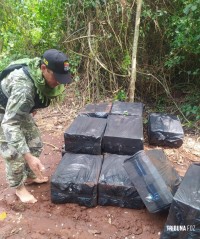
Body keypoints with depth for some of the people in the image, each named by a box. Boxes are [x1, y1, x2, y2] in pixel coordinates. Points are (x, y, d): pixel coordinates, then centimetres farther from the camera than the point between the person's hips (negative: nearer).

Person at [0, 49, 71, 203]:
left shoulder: (45, 75, -18)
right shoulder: (23, 87, -42)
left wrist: (32, 109, 11)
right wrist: (28, 156, -49)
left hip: (21, 109, 7)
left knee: (35, 144, 10)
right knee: (15, 153, -8)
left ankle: (30, 176, 32)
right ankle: (18, 187, 18)